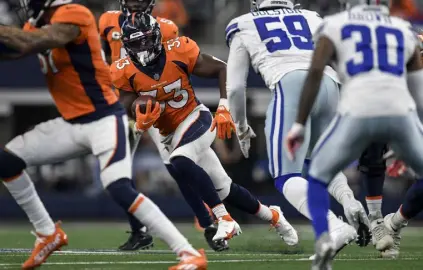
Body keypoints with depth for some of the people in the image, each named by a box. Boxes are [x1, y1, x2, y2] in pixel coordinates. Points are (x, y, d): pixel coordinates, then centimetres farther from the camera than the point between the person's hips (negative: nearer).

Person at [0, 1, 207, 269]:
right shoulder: (38, 22, 9)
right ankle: (48, 234, 21)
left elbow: (32, 43, -31)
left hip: (104, 120, -9)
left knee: (120, 190, -24)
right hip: (71, 123, 9)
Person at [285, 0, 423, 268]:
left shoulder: (335, 25, 18)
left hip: (358, 113, -1)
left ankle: (323, 239, -5)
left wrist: (299, 125, 5)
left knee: (319, 176, 18)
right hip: (400, 113, 1)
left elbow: (315, 73, 3)